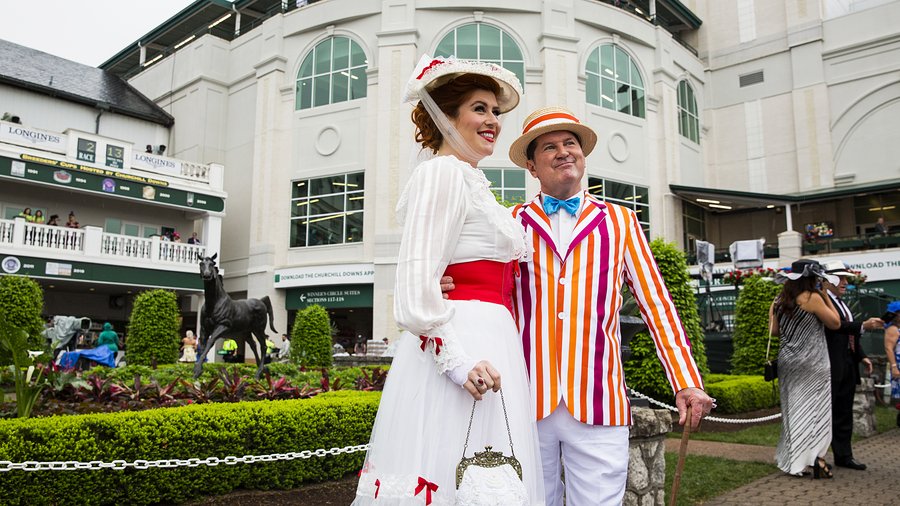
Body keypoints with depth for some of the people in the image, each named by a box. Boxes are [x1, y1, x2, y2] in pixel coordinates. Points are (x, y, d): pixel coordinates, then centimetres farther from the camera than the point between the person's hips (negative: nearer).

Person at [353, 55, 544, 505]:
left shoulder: (467, 180, 24)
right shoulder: (444, 172, -6)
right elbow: (417, 281, -17)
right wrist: (458, 359, -24)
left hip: (479, 347, 10)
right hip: (466, 346, -10)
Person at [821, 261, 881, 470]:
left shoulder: (842, 303, 18)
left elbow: (850, 333, 21)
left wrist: (862, 356, 13)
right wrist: (863, 325, -32)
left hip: (848, 365, 9)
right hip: (831, 366, -9)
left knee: (844, 413, 13)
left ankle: (844, 455, 21)